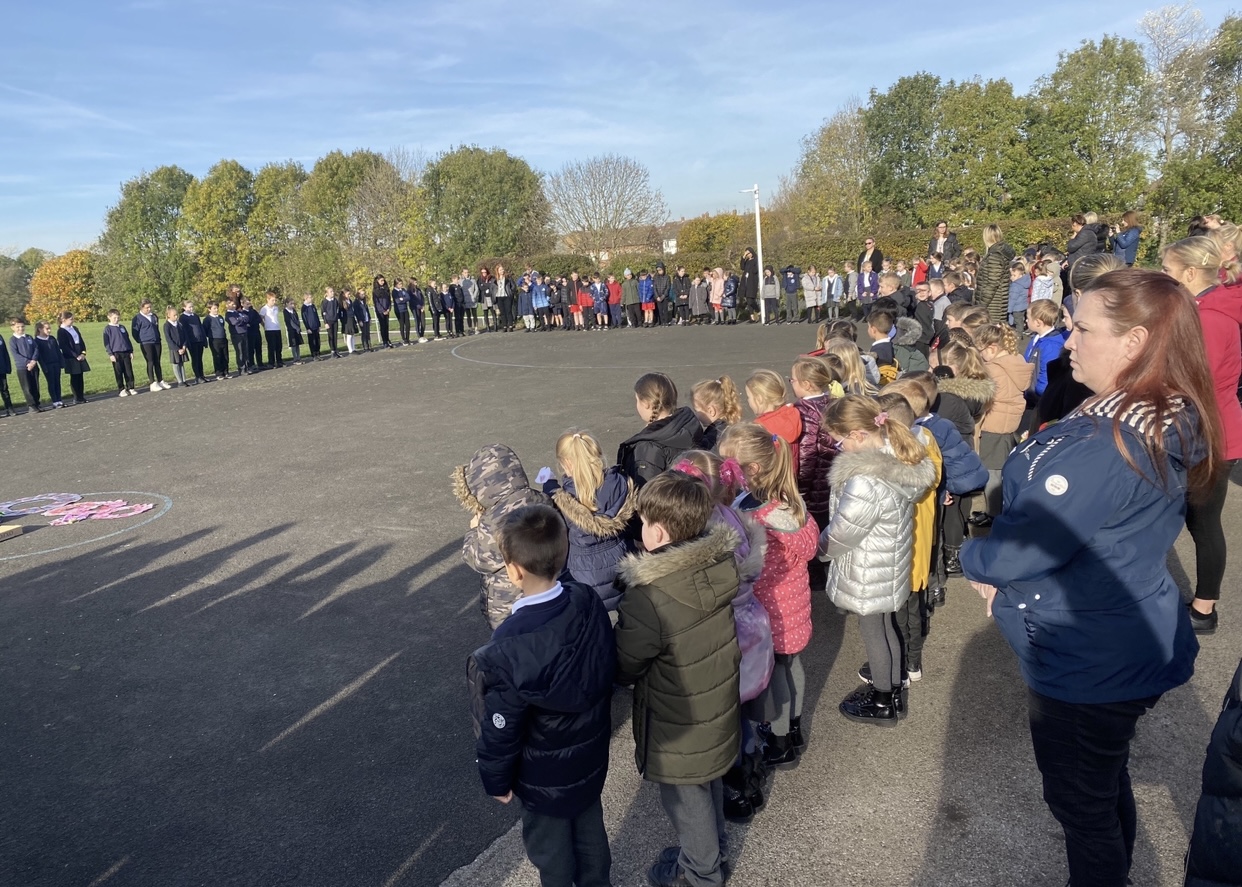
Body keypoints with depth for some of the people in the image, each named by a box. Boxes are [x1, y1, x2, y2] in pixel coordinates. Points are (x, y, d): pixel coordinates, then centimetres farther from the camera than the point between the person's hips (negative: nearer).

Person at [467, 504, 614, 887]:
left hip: (545, 776, -5)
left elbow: (500, 726, -22)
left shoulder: (509, 650, -35)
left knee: (550, 849, 22)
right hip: (591, 754, 6)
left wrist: (496, 780, -3)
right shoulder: (589, 604, -18)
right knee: (590, 831, 29)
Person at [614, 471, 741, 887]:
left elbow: (623, 669, -20)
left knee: (686, 796, 20)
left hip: (680, 728, -6)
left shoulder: (649, 599, -35)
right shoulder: (722, 563, -15)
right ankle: (712, 851, 54)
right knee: (709, 782, 30)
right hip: (719, 706, 6)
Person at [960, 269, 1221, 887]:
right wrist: (1008, 577, 2)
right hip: (1129, 646, 9)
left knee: (1081, 806, 14)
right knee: (1107, 785, 29)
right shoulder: (1164, 423, -1)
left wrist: (976, 561, -5)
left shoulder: (1105, 444, -31)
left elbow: (1024, 544, -26)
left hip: (1083, 665, -9)